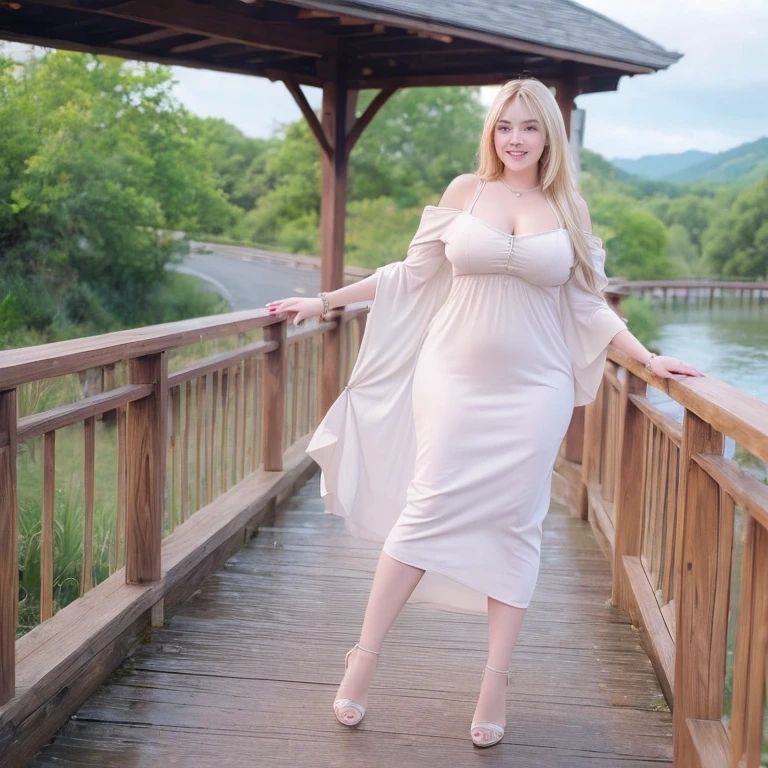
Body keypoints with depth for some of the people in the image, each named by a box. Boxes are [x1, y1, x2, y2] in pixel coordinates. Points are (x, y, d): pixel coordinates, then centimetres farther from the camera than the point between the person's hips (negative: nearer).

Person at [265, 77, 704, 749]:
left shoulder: (568, 209, 7)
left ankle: (496, 682, 12)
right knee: (427, 510, -3)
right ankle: (365, 659, 9)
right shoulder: (466, 191, 3)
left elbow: (587, 304, 11)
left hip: (531, 392, 1)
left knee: (515, 526, 2)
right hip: (454, 380, -1)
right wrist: (325, 301, 10)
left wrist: (648, 357, 4)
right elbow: (413, 275, 9)